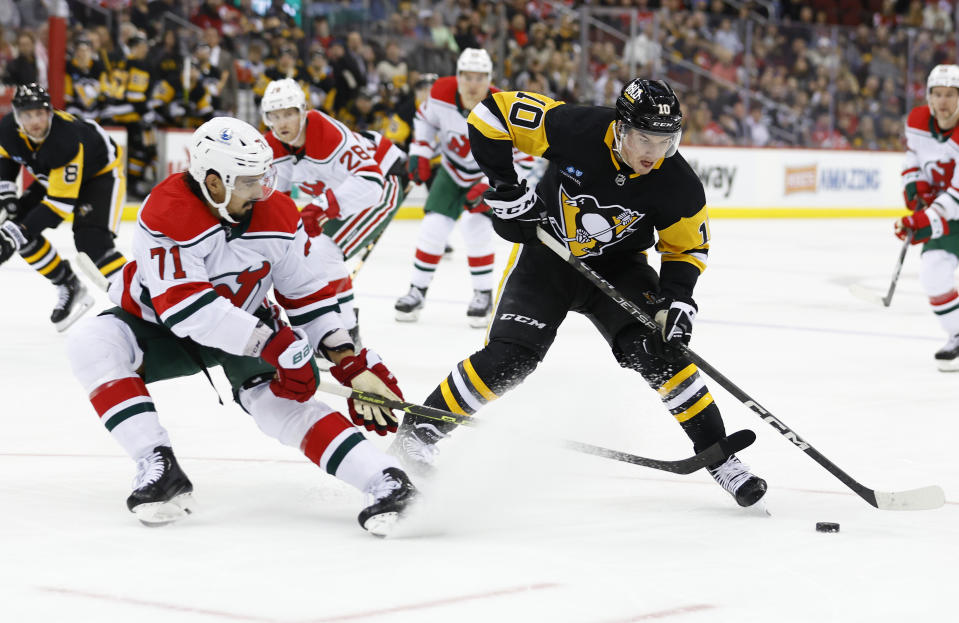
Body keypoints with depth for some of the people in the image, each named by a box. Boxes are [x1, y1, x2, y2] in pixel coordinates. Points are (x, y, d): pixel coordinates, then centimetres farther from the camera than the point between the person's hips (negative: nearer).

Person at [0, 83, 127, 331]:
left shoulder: (66, 141, -40)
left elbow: (60, 201, -38)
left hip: (102, 172, -8)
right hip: (53, 175, 8)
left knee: (91, 243, -27)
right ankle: (69, 286, 8)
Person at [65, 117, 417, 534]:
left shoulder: (278, 215, -15)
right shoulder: (166, 213, -32)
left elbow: (308, 293, -3)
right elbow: (185, 306, -39)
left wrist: (351, 363, -11)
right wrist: (272, 342, -41)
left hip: (245, 322, 2)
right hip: (159, 326, -2)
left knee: (278, 398, -25)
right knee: (92, 343, -29)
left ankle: (386, 481, -30)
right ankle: (159, 470, -31)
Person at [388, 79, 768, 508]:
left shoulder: (679, 185, -21)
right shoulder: (575, 129, -29)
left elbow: (687, 246, -4)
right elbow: (492, 112, -20)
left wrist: (678, 299, -19)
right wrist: (504, 186, -21)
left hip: (618, 266, 1)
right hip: (547, 253, -1)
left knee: (655, 351, -19)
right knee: (507, 358, -14)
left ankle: (718, 456, -7)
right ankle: (418, 432, 2)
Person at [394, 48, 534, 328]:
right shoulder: (441, 94, -21)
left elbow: (523, 160, -24)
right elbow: (425, 118, 3)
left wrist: (489, 188, -31)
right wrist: (420, 153, -7)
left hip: (491, 175, -3)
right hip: (452, 170, 3)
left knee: (475, 226, -20)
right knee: (434, 226, -6)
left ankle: (483, 294, -3)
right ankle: (417, 290, 11)